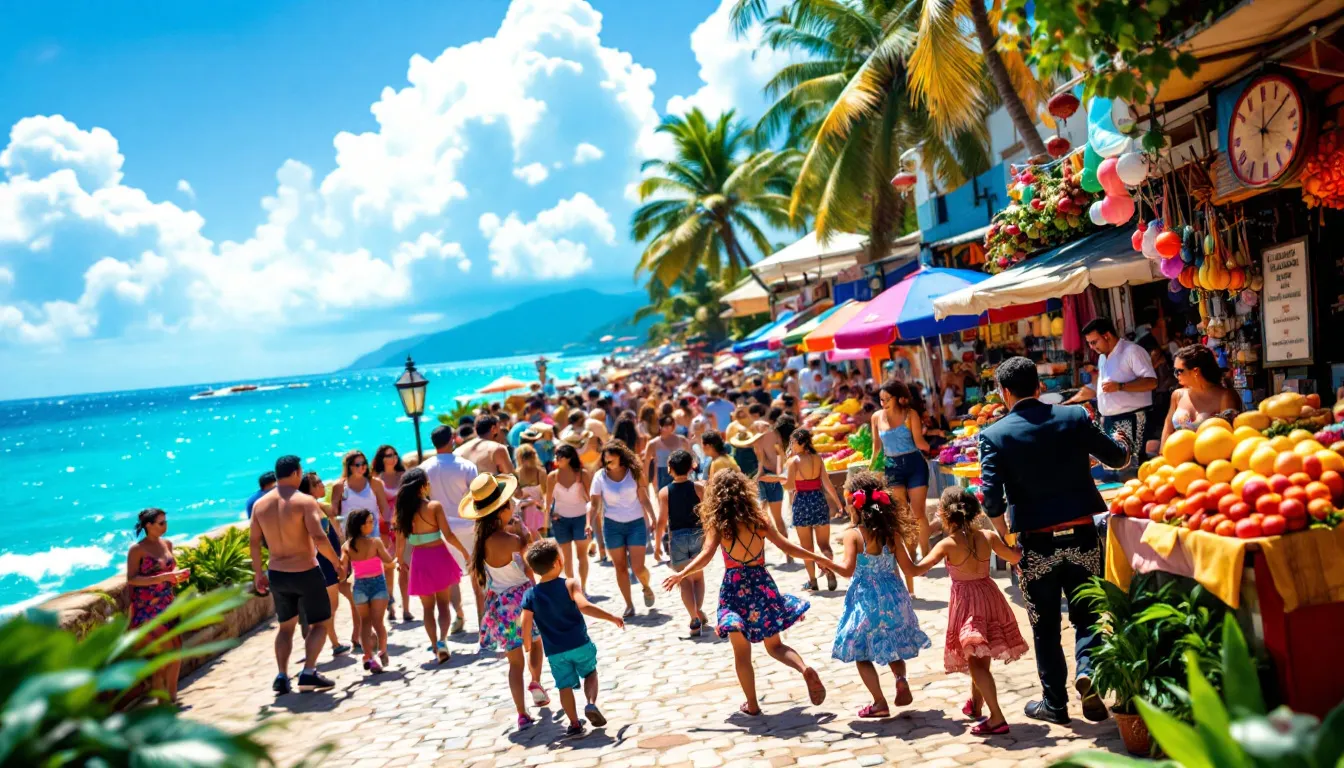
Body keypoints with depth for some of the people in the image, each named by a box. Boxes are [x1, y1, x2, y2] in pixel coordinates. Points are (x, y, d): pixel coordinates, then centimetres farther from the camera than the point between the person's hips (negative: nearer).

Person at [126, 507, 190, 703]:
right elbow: (131, 579, -17)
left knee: (176, 649, 4)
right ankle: (159, 691, 12)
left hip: (167, 604, 6)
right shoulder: (137, 549, -11)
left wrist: (178, 574, 0)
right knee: (165, 651, -8)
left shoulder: (167, 544, 8)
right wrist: (163, 577, -23)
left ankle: (171, 696, 16)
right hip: (146, 608, -6)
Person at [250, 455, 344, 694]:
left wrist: (258, 574, 15)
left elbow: (254, 543, 5)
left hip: (276, 574, 5)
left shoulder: (260, 504, 2)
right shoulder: (304, 501, -14)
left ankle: (282, 677, 14)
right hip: (305, 573, -5)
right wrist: (338, 563, -11)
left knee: (285, 626, 21)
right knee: (320, 623, 10)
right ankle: (308, 673, -1)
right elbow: (319, 538, -22)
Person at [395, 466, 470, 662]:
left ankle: (435, 646, 16)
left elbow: (400, 540, 2)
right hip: (438, 556, -3)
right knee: (443, 603, 9)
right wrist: (464, 551, -2)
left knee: (428, 607, 16)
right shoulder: (434, 506, -13)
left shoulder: (403, 509, -2)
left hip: (419, 559, 3)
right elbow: (448, 534, -14)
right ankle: (442, 640, -11)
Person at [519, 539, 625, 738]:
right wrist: (612, 617, -19)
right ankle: (591, 703, -1)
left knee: (565, 686, 13)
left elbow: (525, 629, -6)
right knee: (590, 673, 21)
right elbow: (585, 607, -27)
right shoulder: (569, 585, -12)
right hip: (580, 644, -1)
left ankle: (574, 724, 12)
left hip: (555, 651, 2)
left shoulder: (530, 595, -3)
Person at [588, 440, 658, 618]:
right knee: (620, 567, 6)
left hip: (636, 523, -1)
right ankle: (629, 606, 18)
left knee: (638, 567, -6)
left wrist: (652, 517, -11)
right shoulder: (600, 476, -5)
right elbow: (594, 503, -4)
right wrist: (589, 524, -16)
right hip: (612, 525, 1)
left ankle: (646, 587, 28)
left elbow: (644, 498, 0)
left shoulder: (634, 473, -5)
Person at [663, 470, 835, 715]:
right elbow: (785, 546, 1)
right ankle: (805, 668, -11)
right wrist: (817, 558, 11)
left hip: (734, 587, -3)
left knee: (742, 653, 11)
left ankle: (752, 704, 15)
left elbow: (706, 555, -18)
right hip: (761, 583, 3)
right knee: (774, 645, 15)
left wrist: (681, 574, -14)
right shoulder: (758, 518, 0)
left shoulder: (717, 523, -7)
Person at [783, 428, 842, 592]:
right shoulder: (817, 459, 2)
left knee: (806, 546, 10)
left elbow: (789, 486, -16)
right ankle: (830, 572, -11)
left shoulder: (793, 461, -10)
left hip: (802, 503, -3)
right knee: (824, 543, 11)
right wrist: (838, 503, 3)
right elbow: (827, 483, -1)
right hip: (819, 501, 3)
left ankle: (812, 581, 13)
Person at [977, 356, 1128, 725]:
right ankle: (1087, 669, -7)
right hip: (1082, 535, 1)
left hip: (1037, 543, -1)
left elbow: (991, 496, -13)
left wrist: (1003, 537, 2)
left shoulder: (994, 434, -8)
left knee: (1045, 626, 13)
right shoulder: (1075, 417, -3)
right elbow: (1117, 457, 8)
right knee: (1087, 615, 17)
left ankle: (1055, 704, 22)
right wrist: (1120, 440, 31)